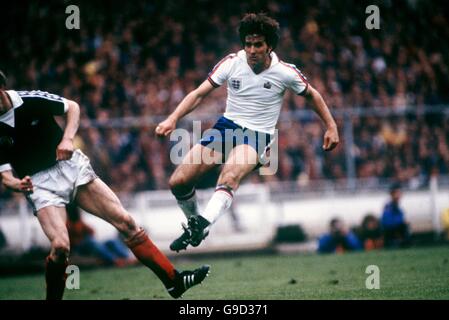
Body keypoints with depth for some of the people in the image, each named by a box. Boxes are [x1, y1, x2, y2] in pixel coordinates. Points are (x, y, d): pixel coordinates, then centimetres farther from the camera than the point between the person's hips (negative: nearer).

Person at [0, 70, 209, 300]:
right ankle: (53, 297, 0)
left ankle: (173, 281, 2)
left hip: (71, 167, 2)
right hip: (39, 184, -2)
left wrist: (67, 138, -9)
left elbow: (72, 107, 7)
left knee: (125, 221, -4)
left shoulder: (31, 100, -9)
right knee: (60, 246, -25)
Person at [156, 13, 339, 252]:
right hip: (228, 125, 3)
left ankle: (203, 224, -57)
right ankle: (193, 222, 15)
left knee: (230, 175, -38)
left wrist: (331, 127, 7)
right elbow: (199, 94, 0)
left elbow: (312, 95, 12)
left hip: (259, 136, -3)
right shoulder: (232, 62, -3)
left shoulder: (284, 72, -6)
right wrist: (172, 119, -14)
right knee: (178, 182, -12)